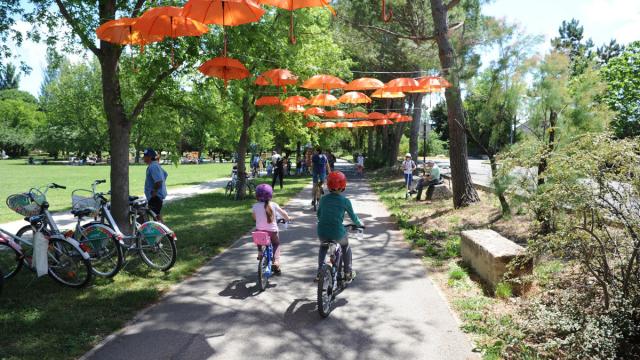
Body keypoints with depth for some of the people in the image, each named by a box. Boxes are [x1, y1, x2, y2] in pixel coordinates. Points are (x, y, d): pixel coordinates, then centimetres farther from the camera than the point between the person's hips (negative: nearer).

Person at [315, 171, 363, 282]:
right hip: (337, 233, -2)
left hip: (322, 233, 3)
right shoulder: (345, 201, -6)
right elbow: (353, 217, 6)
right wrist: (360, 224, 26)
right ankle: (348, 273, 32)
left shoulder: (323, 199, 3)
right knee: (345, 246, 30)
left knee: (323, 246, 35)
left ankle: (319, 272, 33)